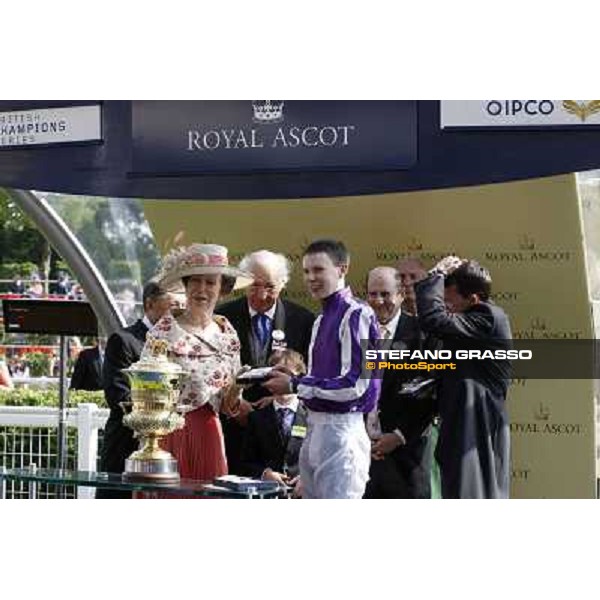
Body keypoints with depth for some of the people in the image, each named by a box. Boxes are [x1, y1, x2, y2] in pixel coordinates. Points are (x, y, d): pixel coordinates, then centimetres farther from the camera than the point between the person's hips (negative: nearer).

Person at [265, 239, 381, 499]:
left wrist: (295, 385, -14)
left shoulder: (357, 315, -13)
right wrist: (288, 381, 2)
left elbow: (355, 384, -19)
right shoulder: (322, 319, 15)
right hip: (315, 425, 9)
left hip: (341, 426, -9)